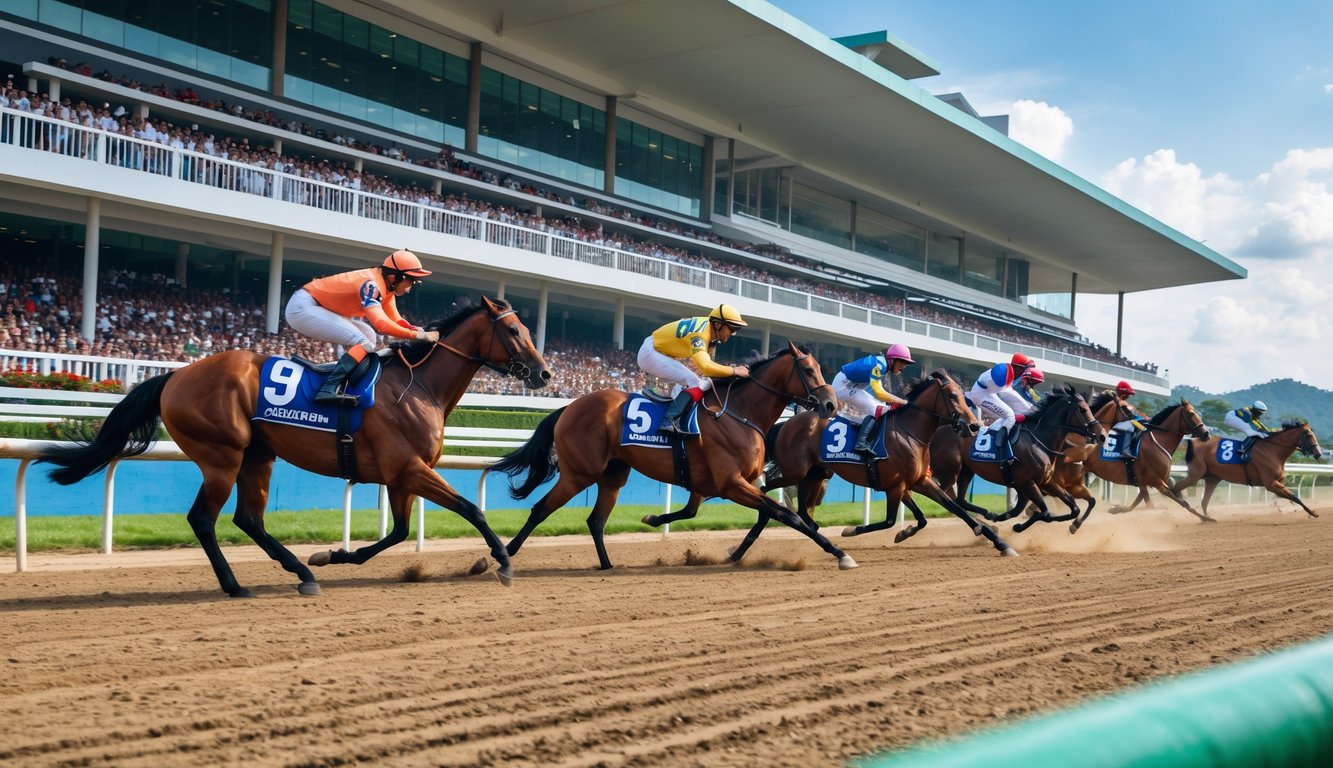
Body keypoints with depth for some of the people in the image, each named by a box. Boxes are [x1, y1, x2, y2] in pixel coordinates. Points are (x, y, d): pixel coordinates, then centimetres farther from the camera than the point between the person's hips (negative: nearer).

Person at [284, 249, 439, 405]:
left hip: (315, 308, 11)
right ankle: (329, 390, -29)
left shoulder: (386, 285, 4)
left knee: (367, 334, 13)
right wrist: (418, 335, -33)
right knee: (363, 342, -18)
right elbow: (381, 323, -37)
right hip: (302, 308, -11)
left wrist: (420, 330, -10)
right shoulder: (371, 285, -25)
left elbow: (395, 321, 8)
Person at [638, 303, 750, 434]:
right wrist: (734, 371, -35)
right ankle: (670, 421, -31)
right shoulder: (699, 335, -30)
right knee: (694, 383, -23)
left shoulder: (709, 327, -2)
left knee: (705, 383, 7)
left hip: (661, 353, 10)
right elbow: (705, 366, -43)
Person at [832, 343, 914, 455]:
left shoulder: (881, 363, 5)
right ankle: (861, 445, -28)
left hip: (850, 386, 10)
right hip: (843, 386, -10)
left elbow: (878, 391, 13)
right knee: (876, 410, -18)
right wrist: (902, 402, -25)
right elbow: (879, 393, -30)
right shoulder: (879, 365, -24)